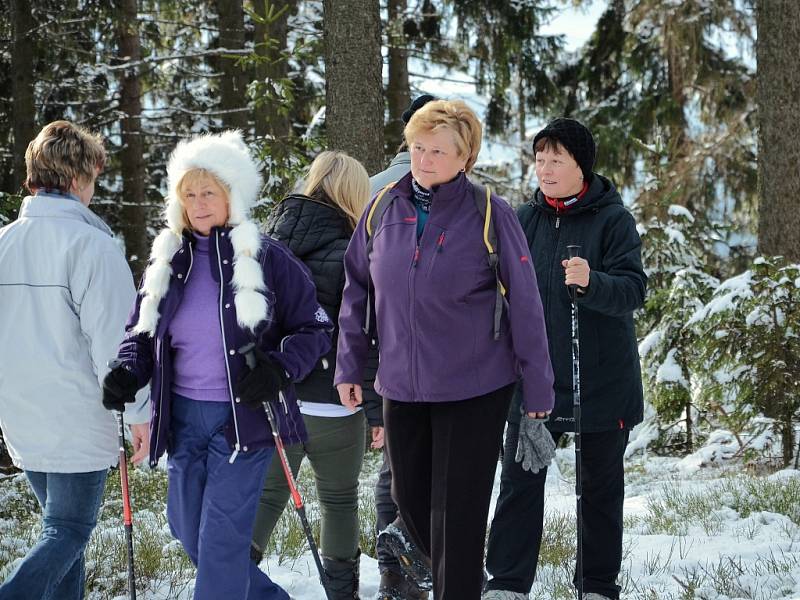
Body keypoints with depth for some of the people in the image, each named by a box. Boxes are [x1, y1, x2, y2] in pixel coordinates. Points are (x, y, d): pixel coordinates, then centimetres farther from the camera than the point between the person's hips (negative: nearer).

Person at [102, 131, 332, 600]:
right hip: (184, 417, 6)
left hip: (244, 418, -6)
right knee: (188, 530, 14)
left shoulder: (266, 258, -7)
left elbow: (315, 328, -3)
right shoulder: (170, 259, 6)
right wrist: (128, 373, -5)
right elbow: (142, 330, 15)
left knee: (221, 538, -8)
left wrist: (280, 369, -20)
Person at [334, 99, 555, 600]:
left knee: (457, 510, -1)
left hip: (474, 389, -5)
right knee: (411, 500, 15)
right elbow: (358, 292, 10)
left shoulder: (489, 214, -11)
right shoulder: (383, 210, 0)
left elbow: (524, 305, -8)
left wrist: (539, 388, -6)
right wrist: (350, 366, 8)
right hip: (402, 386, 5)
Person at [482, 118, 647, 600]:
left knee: (601, 486, 9)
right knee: (520, 482, 1)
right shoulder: (526, 218, 5)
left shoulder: (613, 219, -8)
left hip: (601, 379, -3)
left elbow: (634, 290, -20)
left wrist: (591, 283, -38)